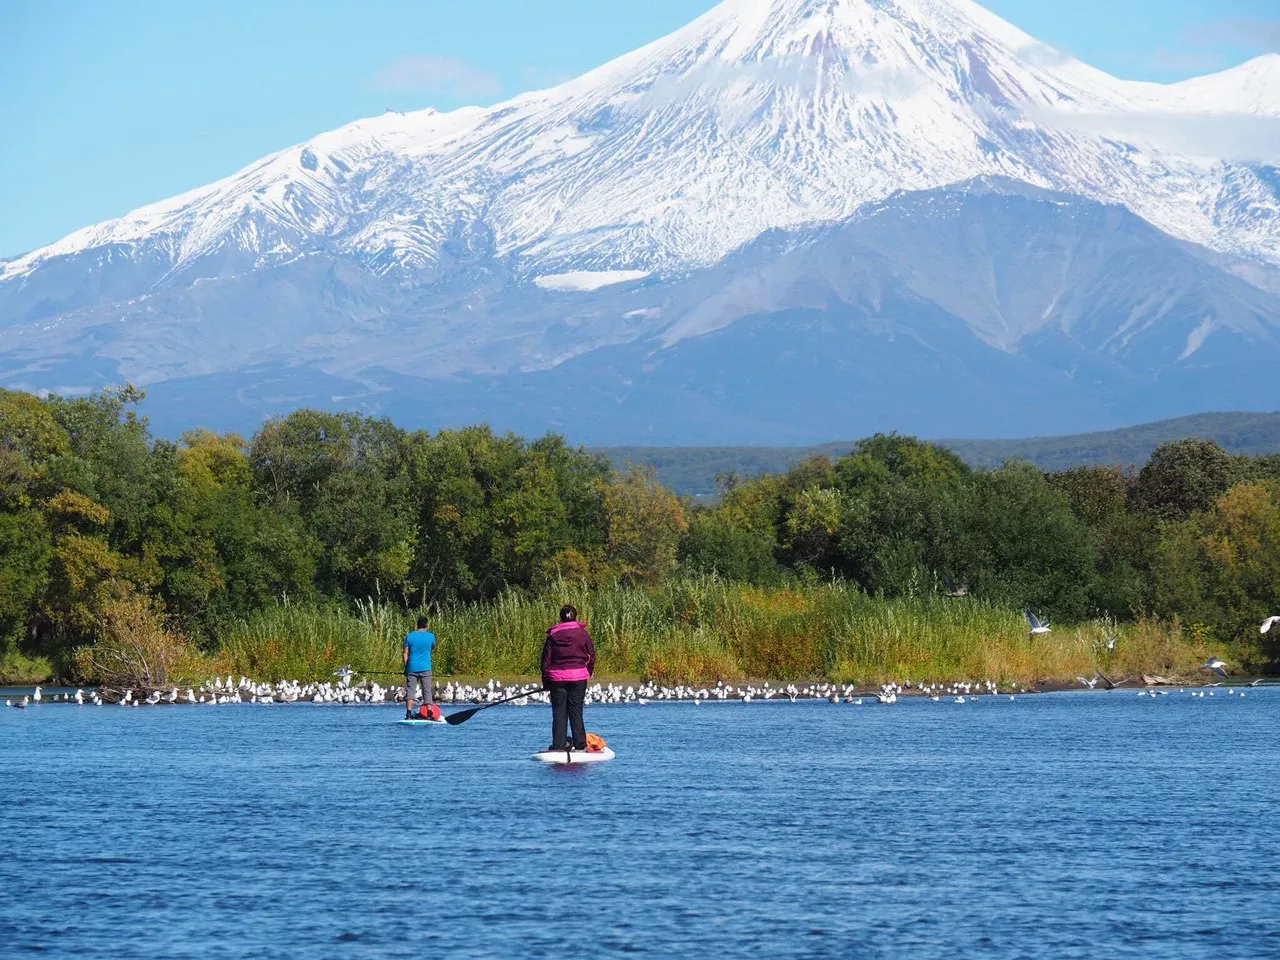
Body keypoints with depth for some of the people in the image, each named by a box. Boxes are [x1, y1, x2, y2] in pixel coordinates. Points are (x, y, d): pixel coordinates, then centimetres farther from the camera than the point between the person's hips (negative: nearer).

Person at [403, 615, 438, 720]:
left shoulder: (410, 636, 0)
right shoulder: (430, 636, -1)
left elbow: (405, 654, 0)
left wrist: (405, 668, 7)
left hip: (412, 668, 0)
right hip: (425, 668, 0)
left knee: (410, 691, -1)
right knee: (427, 691, 5)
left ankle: (409, 714, -13)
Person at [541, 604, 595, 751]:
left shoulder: (553, 635, 1)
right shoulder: (583, 634, -1)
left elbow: (546, 660, 2)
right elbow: (591, 655, 4)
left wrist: (546, 681, 9)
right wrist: (589, 671, 21)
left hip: (557, 677, 0)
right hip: (578, 676, 0)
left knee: (559, 712, 4)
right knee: (576, 711, 7)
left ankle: (558, 745, 1)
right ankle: (580, 744, 7)